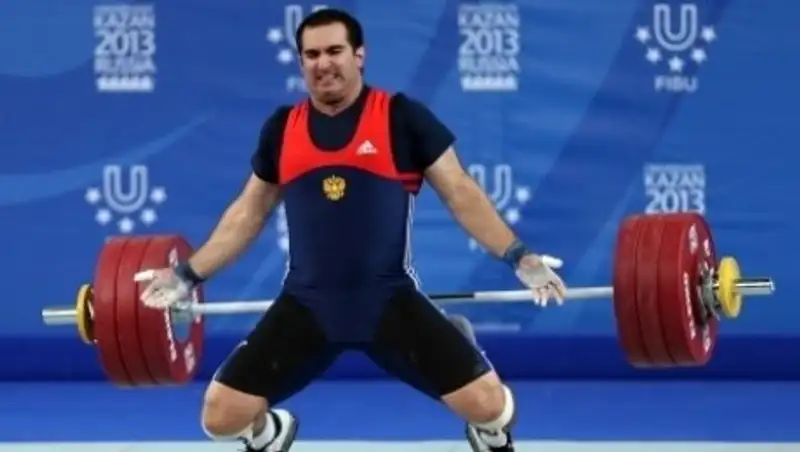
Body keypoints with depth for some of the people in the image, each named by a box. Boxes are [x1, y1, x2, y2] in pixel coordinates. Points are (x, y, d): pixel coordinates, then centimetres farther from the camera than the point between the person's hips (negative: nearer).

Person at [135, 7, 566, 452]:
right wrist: (188, 275, 13)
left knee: (489, 404, -16)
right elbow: (248, 213, 18)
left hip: (389, 300, -3)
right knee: (221, 415, -6)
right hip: (306, 306, 3)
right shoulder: (283, 128, 7)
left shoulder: (401, 118, -3)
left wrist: (518, 256, -11)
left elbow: (460, 192, -1)